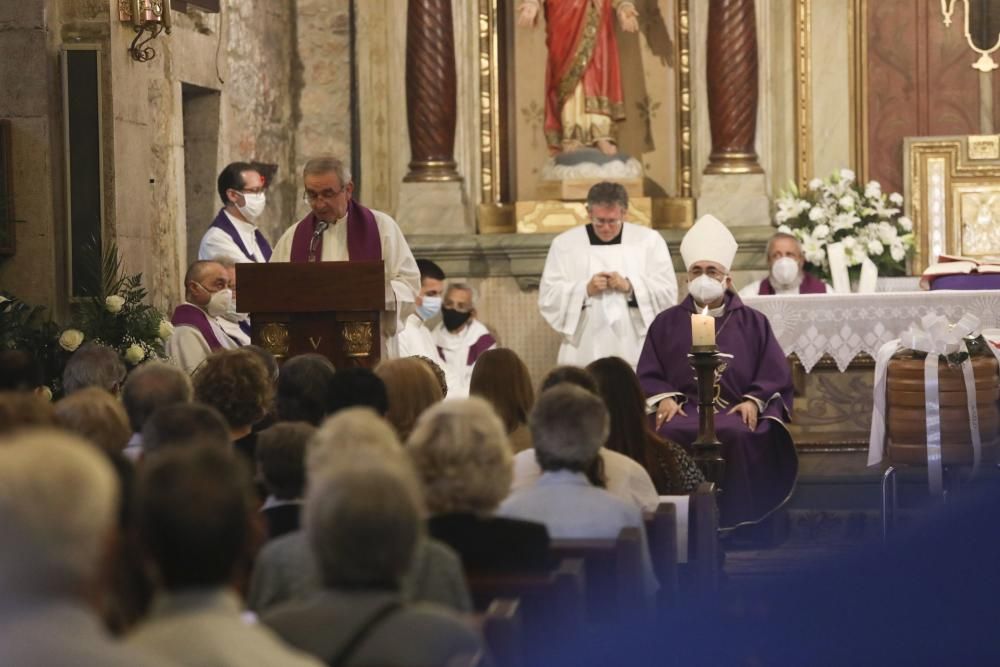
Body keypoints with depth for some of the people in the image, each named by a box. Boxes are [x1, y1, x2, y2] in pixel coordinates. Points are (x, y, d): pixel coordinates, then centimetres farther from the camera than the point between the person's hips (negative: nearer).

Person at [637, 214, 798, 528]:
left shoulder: (752, 323, 14)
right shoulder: (667, 323, 16)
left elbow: (775, 375, 9)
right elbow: (649, 374, 13)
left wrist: (753, 401, -8)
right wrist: (664, 398, -7)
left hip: (737, 410, 0)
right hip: (684, 408, 1)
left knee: (737, 434, -36)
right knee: (669, 433, -35)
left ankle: (735, 516, -25)